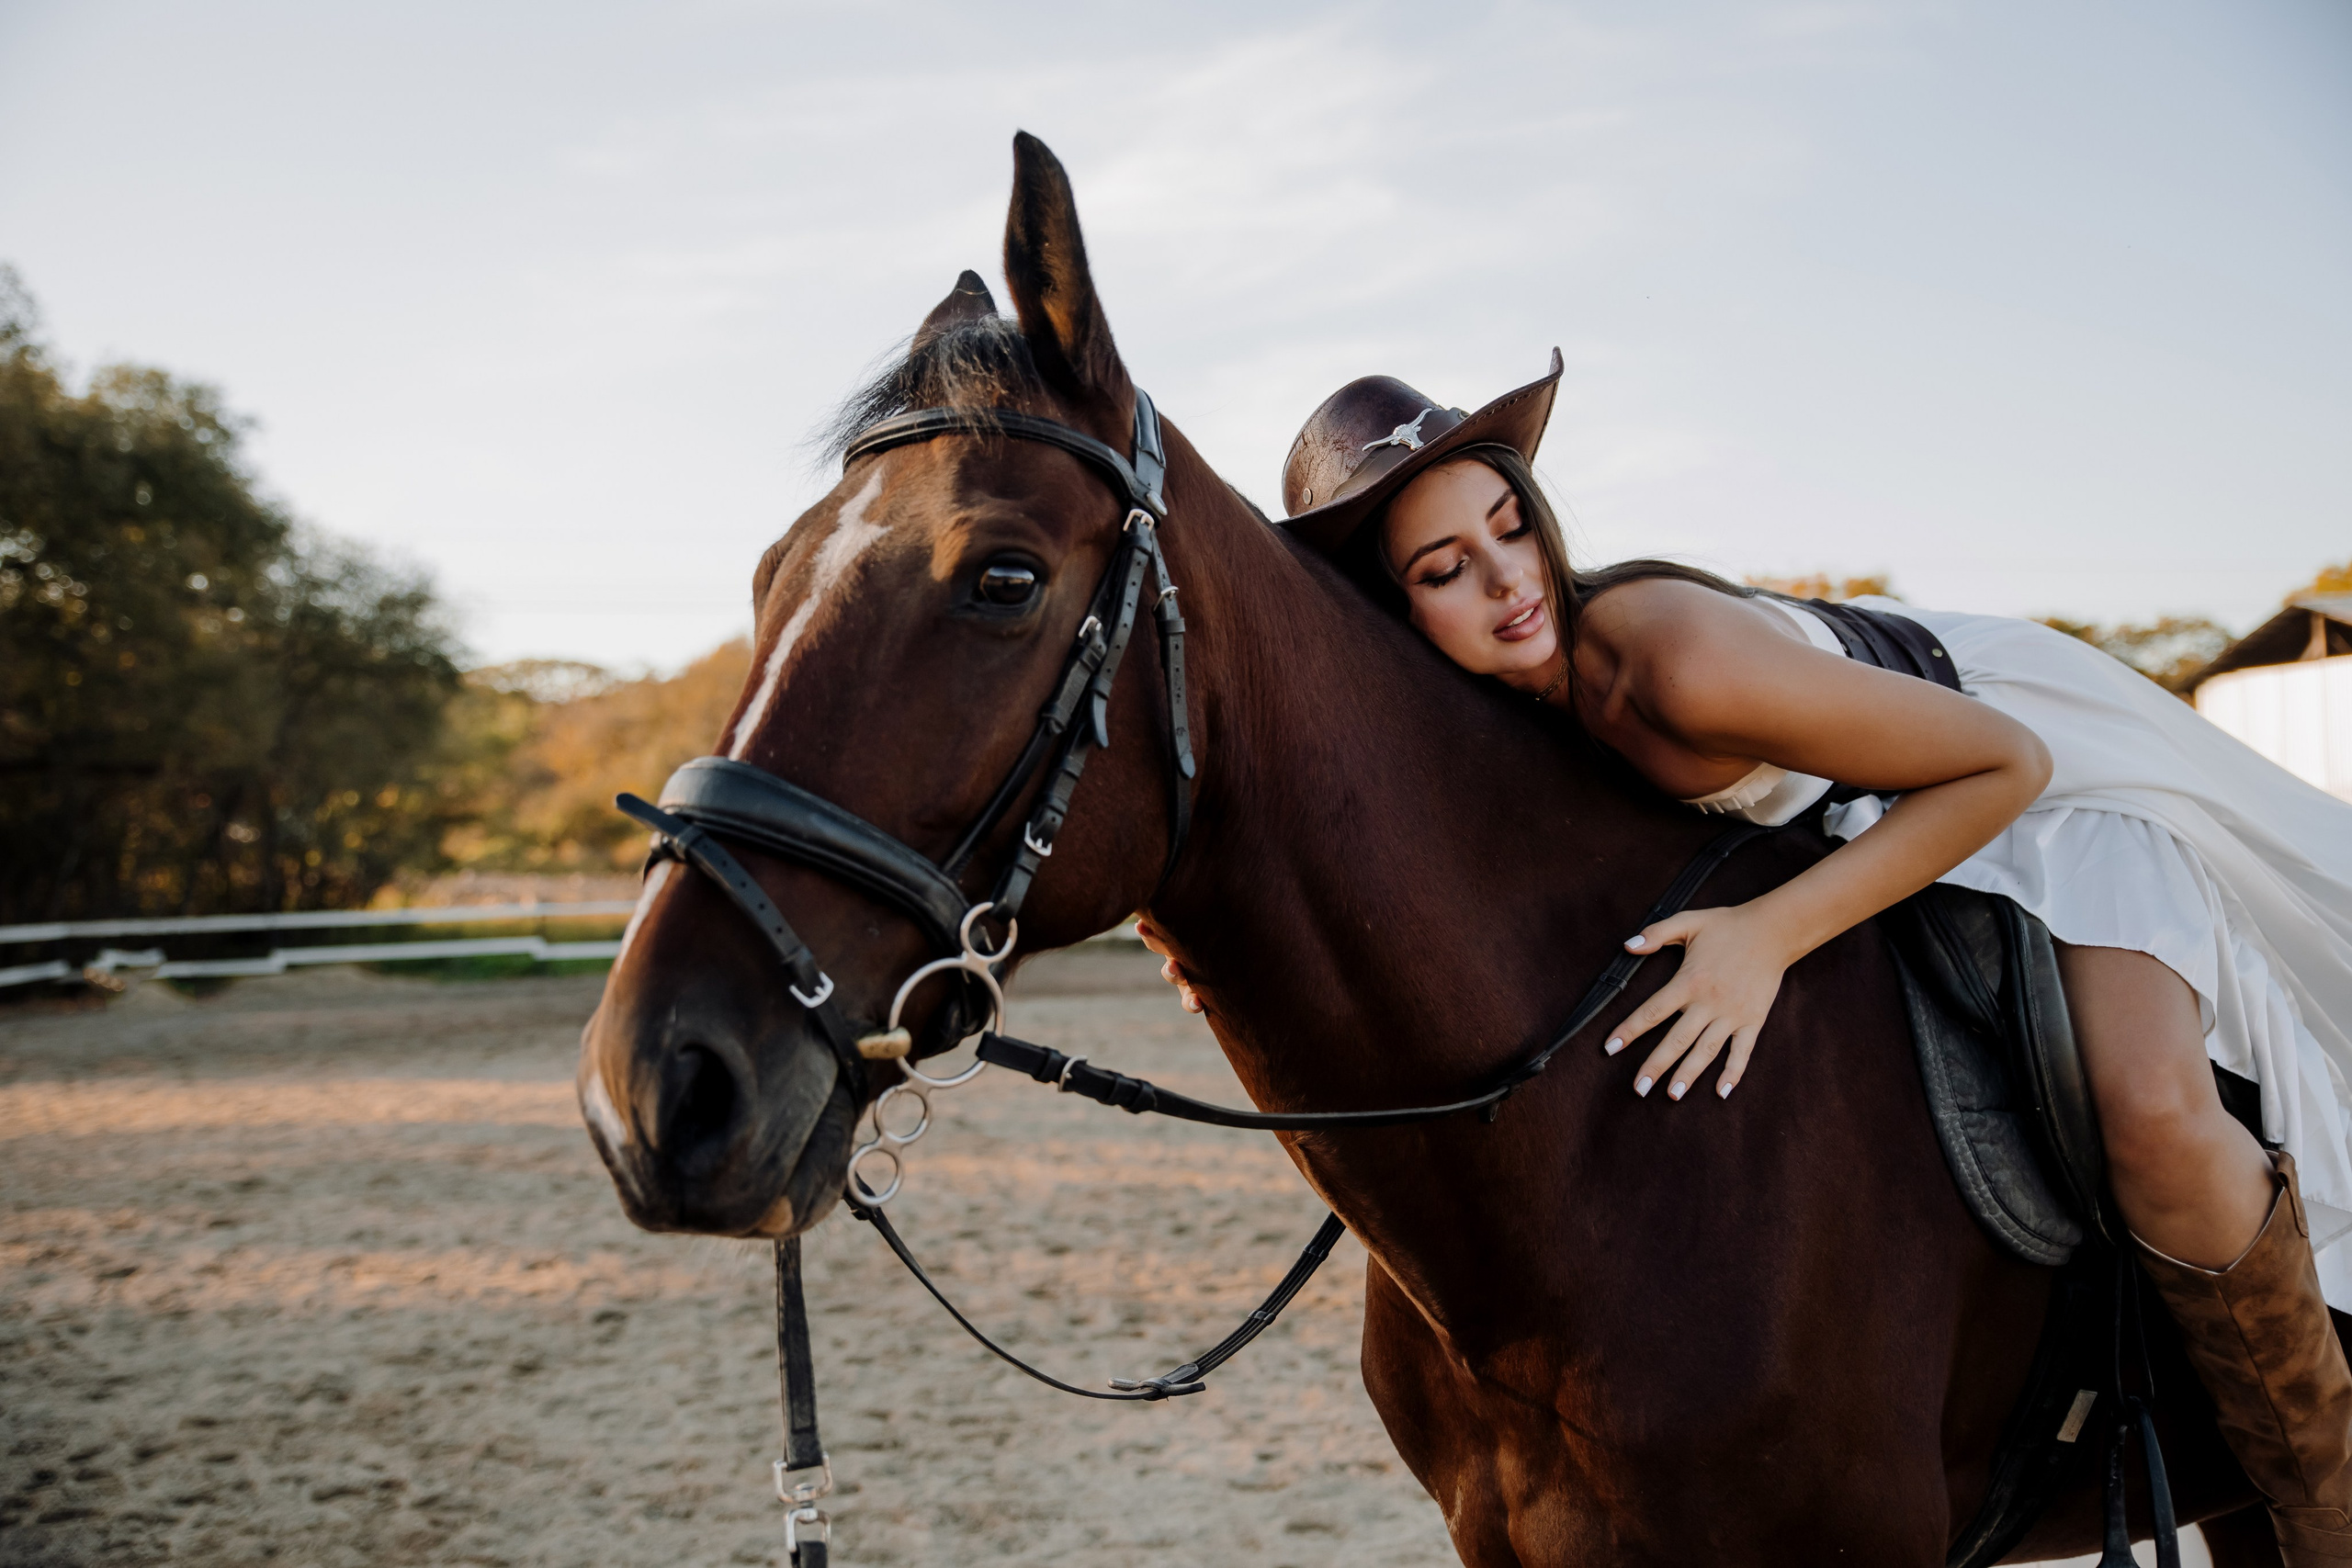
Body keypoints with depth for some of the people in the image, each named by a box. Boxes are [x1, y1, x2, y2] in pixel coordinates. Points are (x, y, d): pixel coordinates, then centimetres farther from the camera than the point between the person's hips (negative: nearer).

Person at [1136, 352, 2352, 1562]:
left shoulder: (1681, 657, -38)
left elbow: (2002, 764, -30)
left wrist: (1773, 933, -39)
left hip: (2051, 777, -7)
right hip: (1834, 815, 7)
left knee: (2151, 1113, -28)